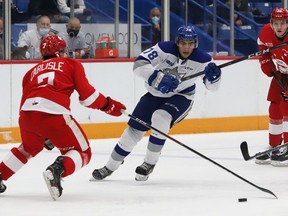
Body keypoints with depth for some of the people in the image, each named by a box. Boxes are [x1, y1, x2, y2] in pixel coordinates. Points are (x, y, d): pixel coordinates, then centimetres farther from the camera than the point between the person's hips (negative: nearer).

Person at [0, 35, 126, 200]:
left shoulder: (32, 71, 31)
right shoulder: (71, 64, 19)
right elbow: (86, 94, 7)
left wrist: (43, 134, 35)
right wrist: (109, 105, 20)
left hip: (27, 114, 5)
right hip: (54, 114, -5)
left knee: (29, 147, 36)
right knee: (82, 153, 7)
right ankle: (57, 170, -22)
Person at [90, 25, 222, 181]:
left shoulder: (202, 58, -21)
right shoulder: (165, 48, -24)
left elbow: (212, 86, -17)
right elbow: (139, 64, -33)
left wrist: (214, 76, -41)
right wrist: (160, 78, -46)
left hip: (181, 97, -1)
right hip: (156, 93, 2)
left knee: (160, 118, -30)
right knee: (135, 128, 1)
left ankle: (149, 163, -13)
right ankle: (110, 167, 20)